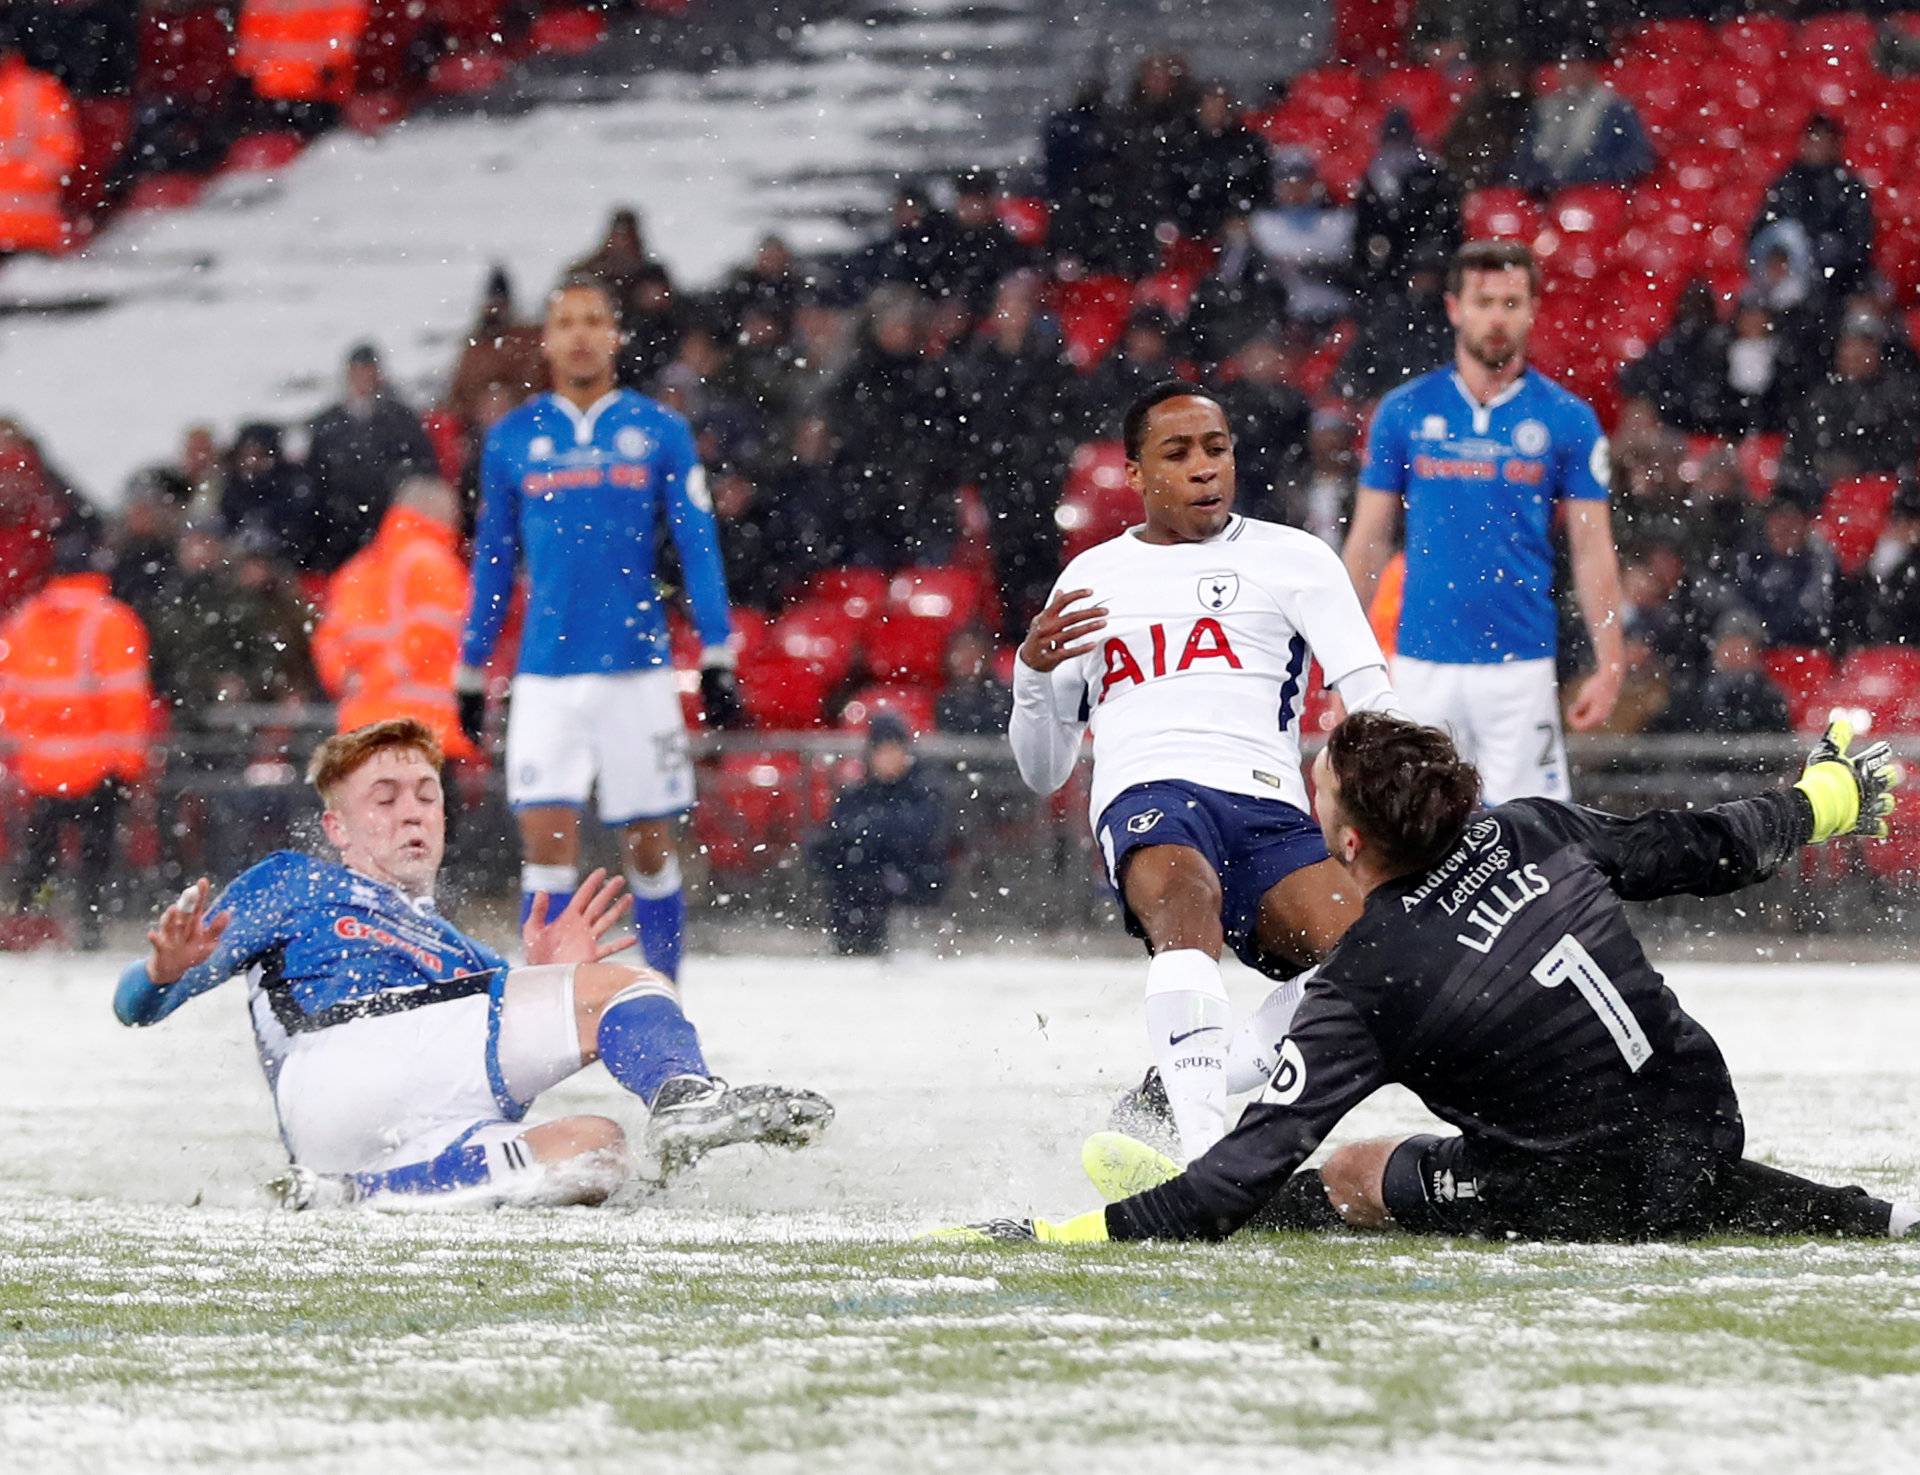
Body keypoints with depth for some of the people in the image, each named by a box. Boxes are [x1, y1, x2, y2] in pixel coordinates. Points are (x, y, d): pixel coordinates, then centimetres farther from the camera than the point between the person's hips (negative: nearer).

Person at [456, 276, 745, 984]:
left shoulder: (659, 431, 3)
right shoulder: (513, 439, 6)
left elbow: (698, 548, 3)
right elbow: (492, 561, 14)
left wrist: (718, 660, -4)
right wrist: (470, 673, 14)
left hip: (638, 668, 0)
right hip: (546, 677, 0)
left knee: (651, 845, 5)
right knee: (547, 839, -11)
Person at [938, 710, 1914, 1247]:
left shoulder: (1363, 987, -18)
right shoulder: (1531, 831, -5)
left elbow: (1257, 1156, -20)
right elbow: (1697, 851, 8)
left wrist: (1051, 1239, -19)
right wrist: (1827, 797, 29)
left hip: (1605, 1195, -5)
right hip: (1710, 1126, 5)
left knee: (1349, 1177, 9)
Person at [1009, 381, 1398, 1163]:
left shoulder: (1293, 559, 17)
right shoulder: (1090, 578, 23)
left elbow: (1373, 700, 6)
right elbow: (1044, 771, 25)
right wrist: (1033, 673, 5)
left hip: (1269, 807, 1)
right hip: (1148, 801, -1)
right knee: (1185, 896, -38)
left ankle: (1167, 1094, -9)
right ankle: (1206, 1155, -52)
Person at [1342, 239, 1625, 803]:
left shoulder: (1567, 419, 3)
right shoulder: (1403, 412, 5)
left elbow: (1592, 549, 4)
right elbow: (1369, 540, 9)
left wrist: (1608, 666, -4)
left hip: (1521, 667, -1)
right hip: (1423, 666, 1)